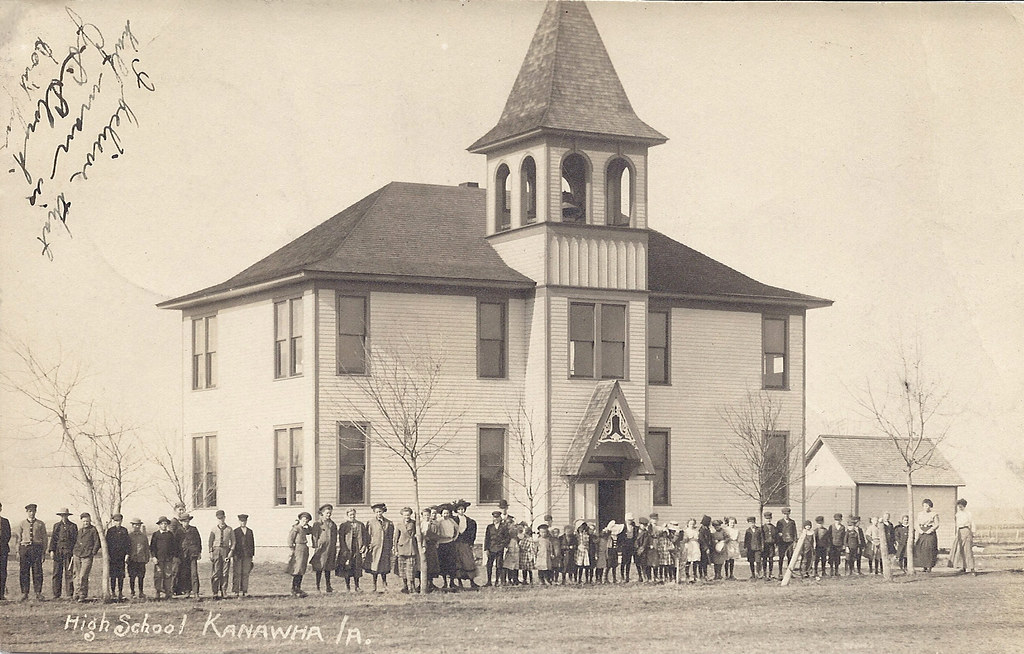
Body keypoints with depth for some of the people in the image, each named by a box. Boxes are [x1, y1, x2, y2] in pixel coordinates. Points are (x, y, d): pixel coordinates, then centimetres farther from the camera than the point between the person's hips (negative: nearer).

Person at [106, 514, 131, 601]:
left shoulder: (124, 531, 9)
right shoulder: (110, 530, 3)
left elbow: (128, 542, 9)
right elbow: (107, 543, 0)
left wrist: (127, 553, 0)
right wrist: (107, 554, -7)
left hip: (121, 556, 2)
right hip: (112, 556, -2)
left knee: (121, 575, 3)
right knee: (113, 575, -2)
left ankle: (120, 592, 9)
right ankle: (113, 591, 4)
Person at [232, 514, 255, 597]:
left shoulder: (250, 531, 14)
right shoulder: (235, 531, 4)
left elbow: (252, 544, 16)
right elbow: (233, 543, -1)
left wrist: (252, 555, 10)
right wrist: (233, 554, -10)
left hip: (247, 556, 3)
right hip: (238, 555, -3)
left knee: (246, 573, 2)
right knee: (237, 573, -3)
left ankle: (244, 591, 6)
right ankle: (236, 591, 0)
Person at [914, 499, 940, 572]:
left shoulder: (934, 514, 2)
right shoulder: (920, 514, 15)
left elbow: (937, 525, -1)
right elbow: (918, 524, 15)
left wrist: (930, 530, -14)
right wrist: (920, 530, -5)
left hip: (930, 533, -4)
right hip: (922, 533, 4)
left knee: (929, 549, -10)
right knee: (921, 549, -5)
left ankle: (929, 567, -7)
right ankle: (924, 567, 1)